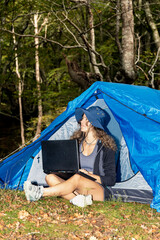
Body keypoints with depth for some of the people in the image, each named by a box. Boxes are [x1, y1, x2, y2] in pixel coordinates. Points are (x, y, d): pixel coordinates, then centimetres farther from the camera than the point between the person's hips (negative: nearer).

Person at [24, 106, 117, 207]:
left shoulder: (106, 147, -5)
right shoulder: (77, 142, 11)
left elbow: (111, 180, -5)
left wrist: (90, 175, -15)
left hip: (100, 192, -6)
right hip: (77, 189, 6)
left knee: (77, 178, -36)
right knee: (51, 177, -16)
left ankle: (40, 192, -35)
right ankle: (76, 198, -38)